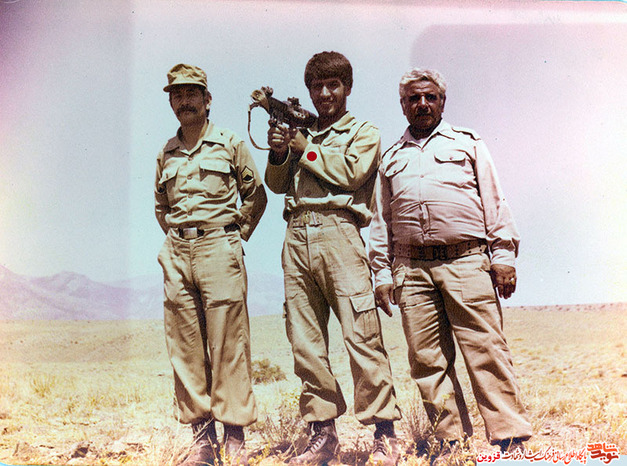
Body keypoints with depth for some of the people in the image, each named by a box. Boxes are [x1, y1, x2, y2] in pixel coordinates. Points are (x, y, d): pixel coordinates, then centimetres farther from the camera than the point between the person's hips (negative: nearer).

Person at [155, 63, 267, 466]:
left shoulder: (231, 144, 5)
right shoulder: (166, 154, 16)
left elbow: (256, 195, 11)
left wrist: (235, 235, 7)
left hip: (219, 248, -4)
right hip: (176, 254, 4)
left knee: (228, 343, -5)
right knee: (185, 347, 3)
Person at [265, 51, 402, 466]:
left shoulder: (363, 132, 14)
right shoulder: (301, 132, 27)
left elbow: (351, 173, -4)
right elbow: (277, 184, 19)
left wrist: (306, 150, 3)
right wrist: (278, 154, 1)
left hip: (337, 230, -5)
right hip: (297, 236, 5)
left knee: (361, 334, -10)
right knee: (305, 340, 2)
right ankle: (322, 432, 10)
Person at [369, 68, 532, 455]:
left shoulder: (467, 143, 16)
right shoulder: (392, 158, 22)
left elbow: (494, 201, 9)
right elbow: (381, 222, 20)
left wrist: (503, 255, -1)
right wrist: (382, 274, 12)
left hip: (466, 261, -2)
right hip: (411, 269, 3)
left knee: (487, 350, -8)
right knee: (427, 360, 1)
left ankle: (511, 437, -2)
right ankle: (451, 438, 10)